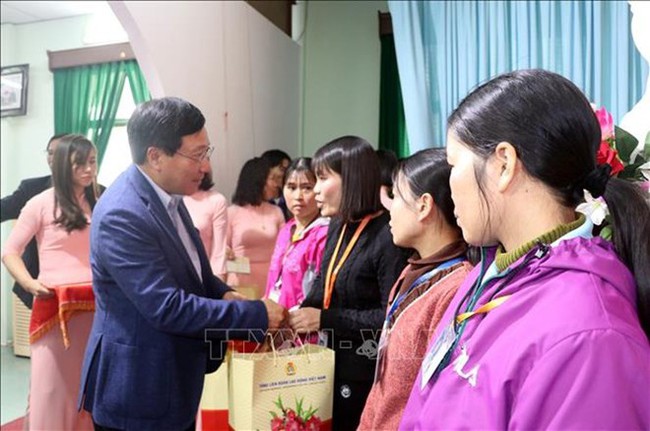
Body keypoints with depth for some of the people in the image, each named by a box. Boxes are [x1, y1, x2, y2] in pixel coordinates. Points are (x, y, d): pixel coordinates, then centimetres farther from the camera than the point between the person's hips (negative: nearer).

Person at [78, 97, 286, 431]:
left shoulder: (167, 194, 1)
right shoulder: (122, 215, -27)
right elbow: (168, 308, -29)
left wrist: (225, 294, -4)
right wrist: (257, 314, -23)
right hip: (136, 389, -8)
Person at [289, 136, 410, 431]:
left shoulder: (388, 237, -22)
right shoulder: (338, 225, 4)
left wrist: (326, 319, -22)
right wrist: (296, 317, -6)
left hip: (363, 375, -7)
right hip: (329, 363, 8)